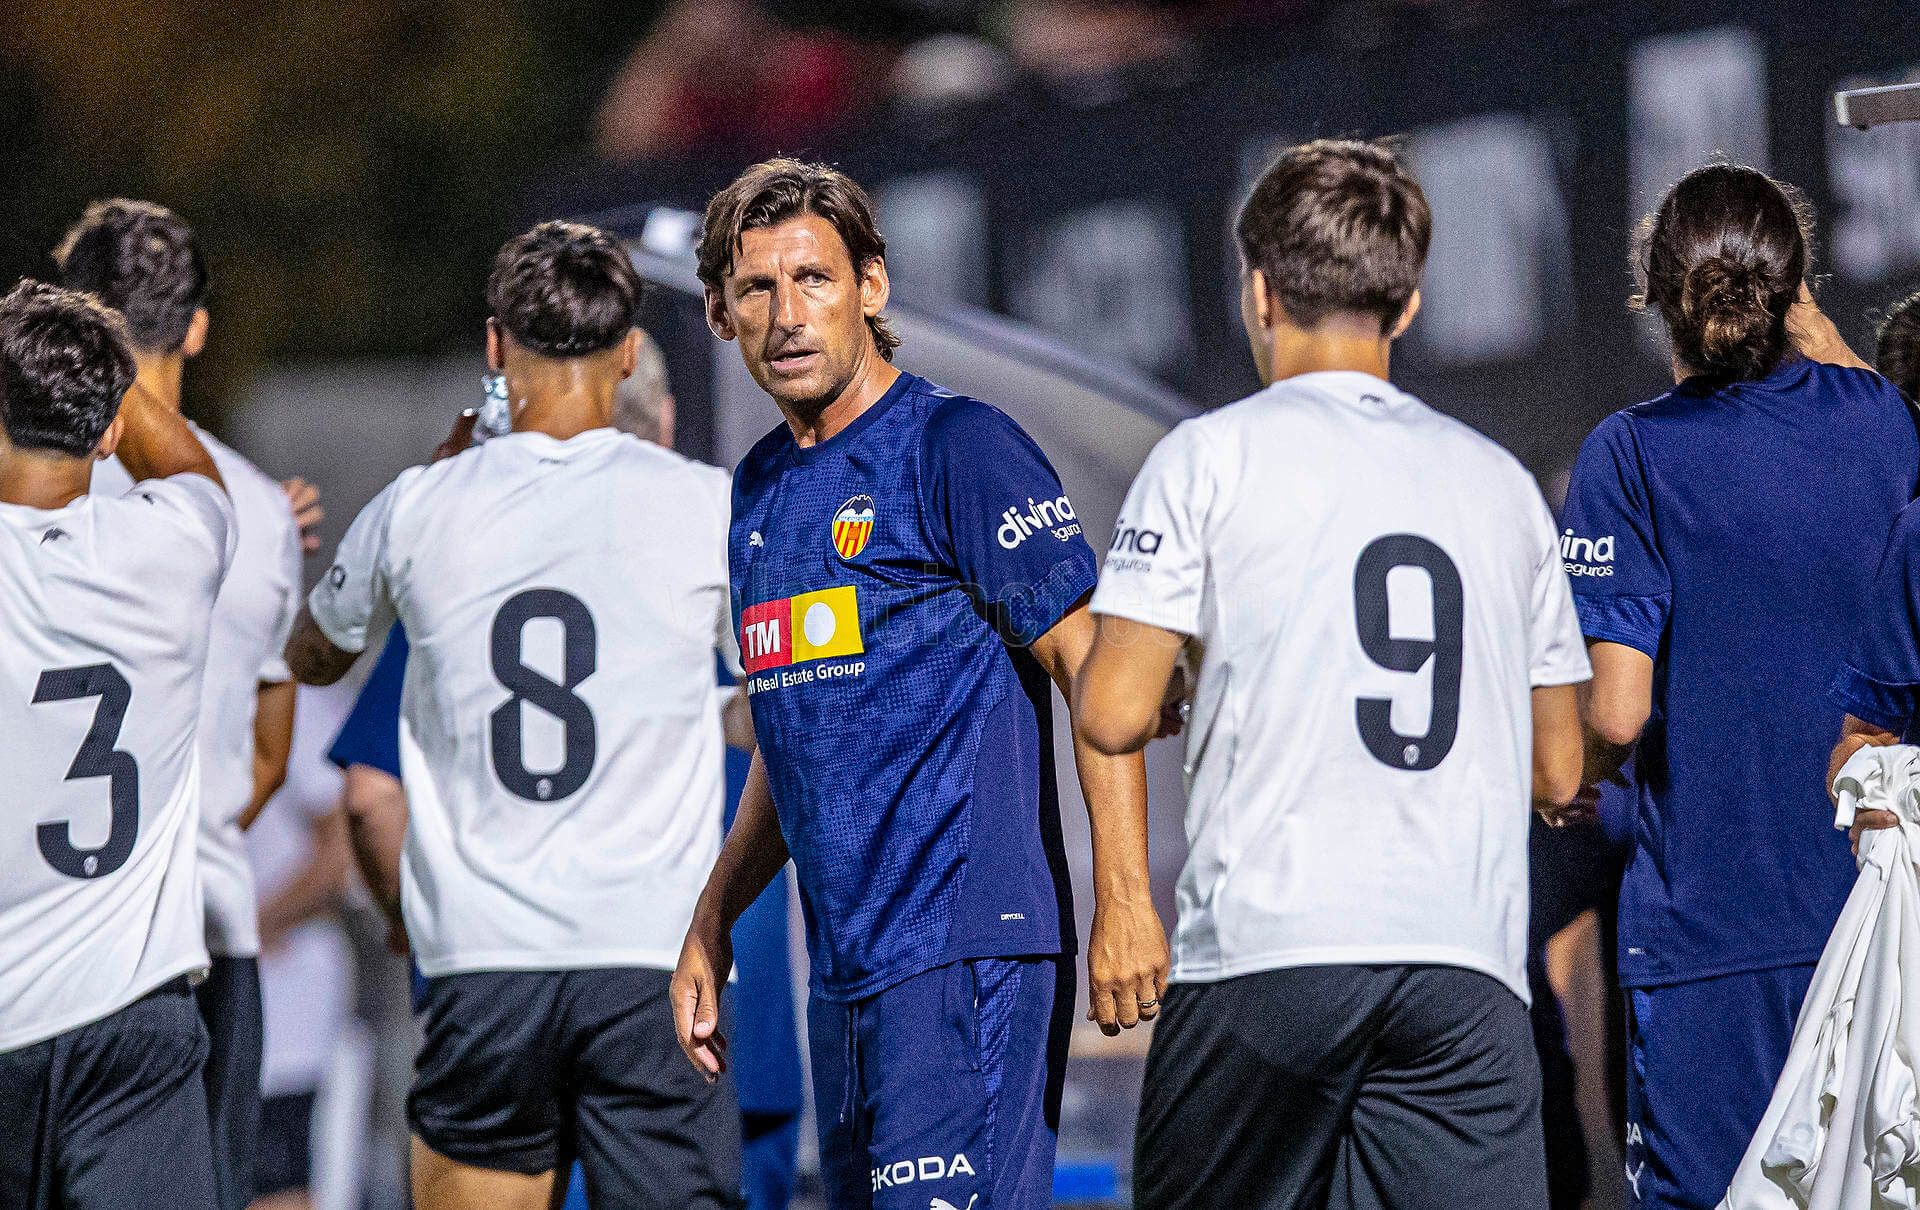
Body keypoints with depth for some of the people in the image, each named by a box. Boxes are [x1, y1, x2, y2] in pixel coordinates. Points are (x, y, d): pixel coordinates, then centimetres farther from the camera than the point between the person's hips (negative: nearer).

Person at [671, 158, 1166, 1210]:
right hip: (843, 966, 8)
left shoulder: (961, 449, -7)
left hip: (967, 947, -8)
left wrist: (1123, 899, -18)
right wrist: (712, 923, 19)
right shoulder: (759, 490, 17)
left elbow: (1096, 669, -11)